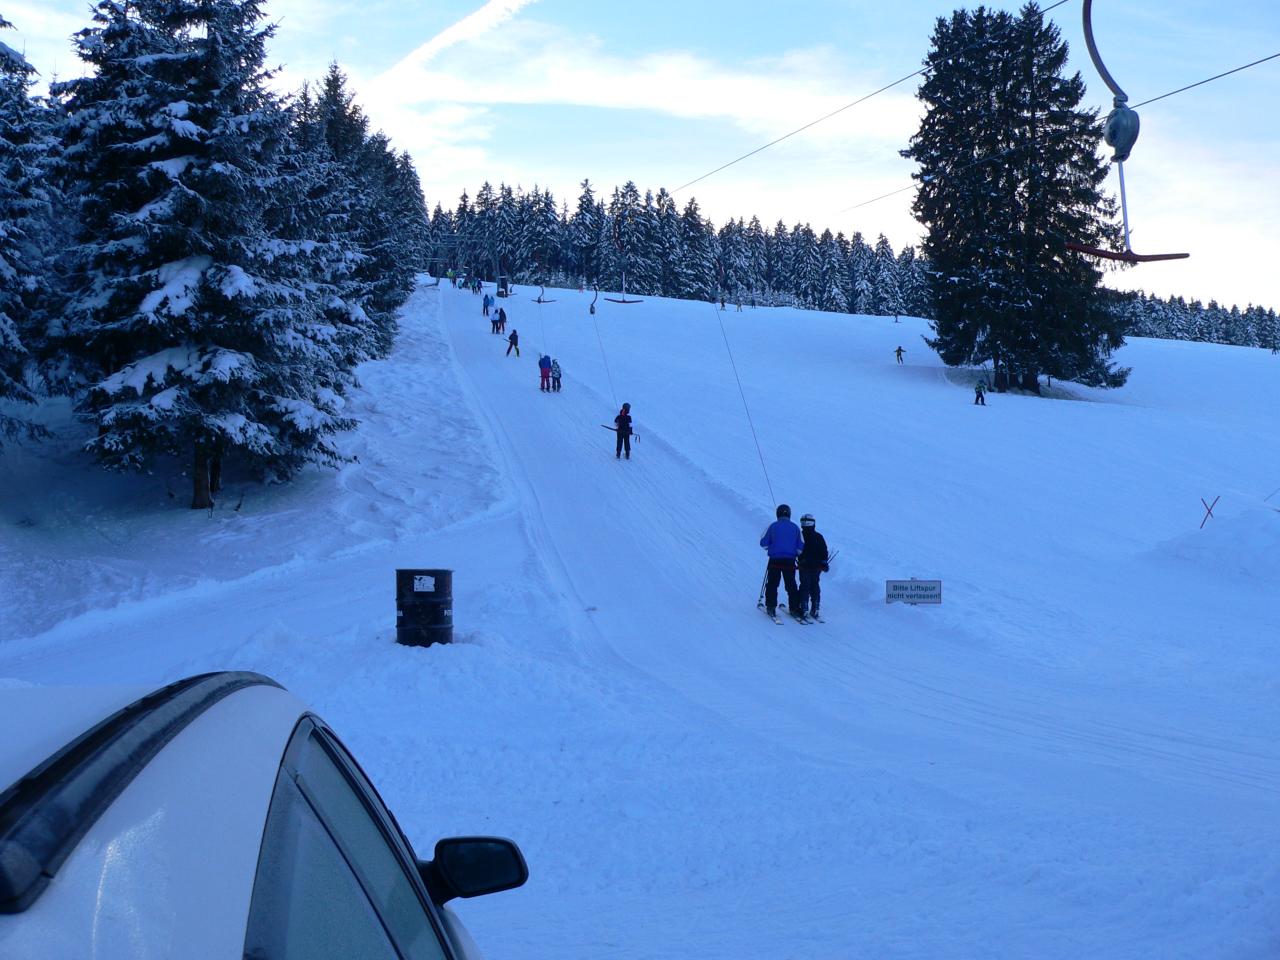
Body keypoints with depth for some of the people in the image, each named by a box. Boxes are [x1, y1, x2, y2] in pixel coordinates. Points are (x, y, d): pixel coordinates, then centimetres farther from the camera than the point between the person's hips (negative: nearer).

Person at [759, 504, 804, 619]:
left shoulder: (773, 526, -4)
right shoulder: (795, 527, 3)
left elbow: (763, 543, -2)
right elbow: (801, 547, 3)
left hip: (775, 560, -2)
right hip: (790, 561, 2)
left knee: (772, 584, 8)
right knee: (791, 585, 11)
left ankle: (771, 607, 4)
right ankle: (794, 608, 10)